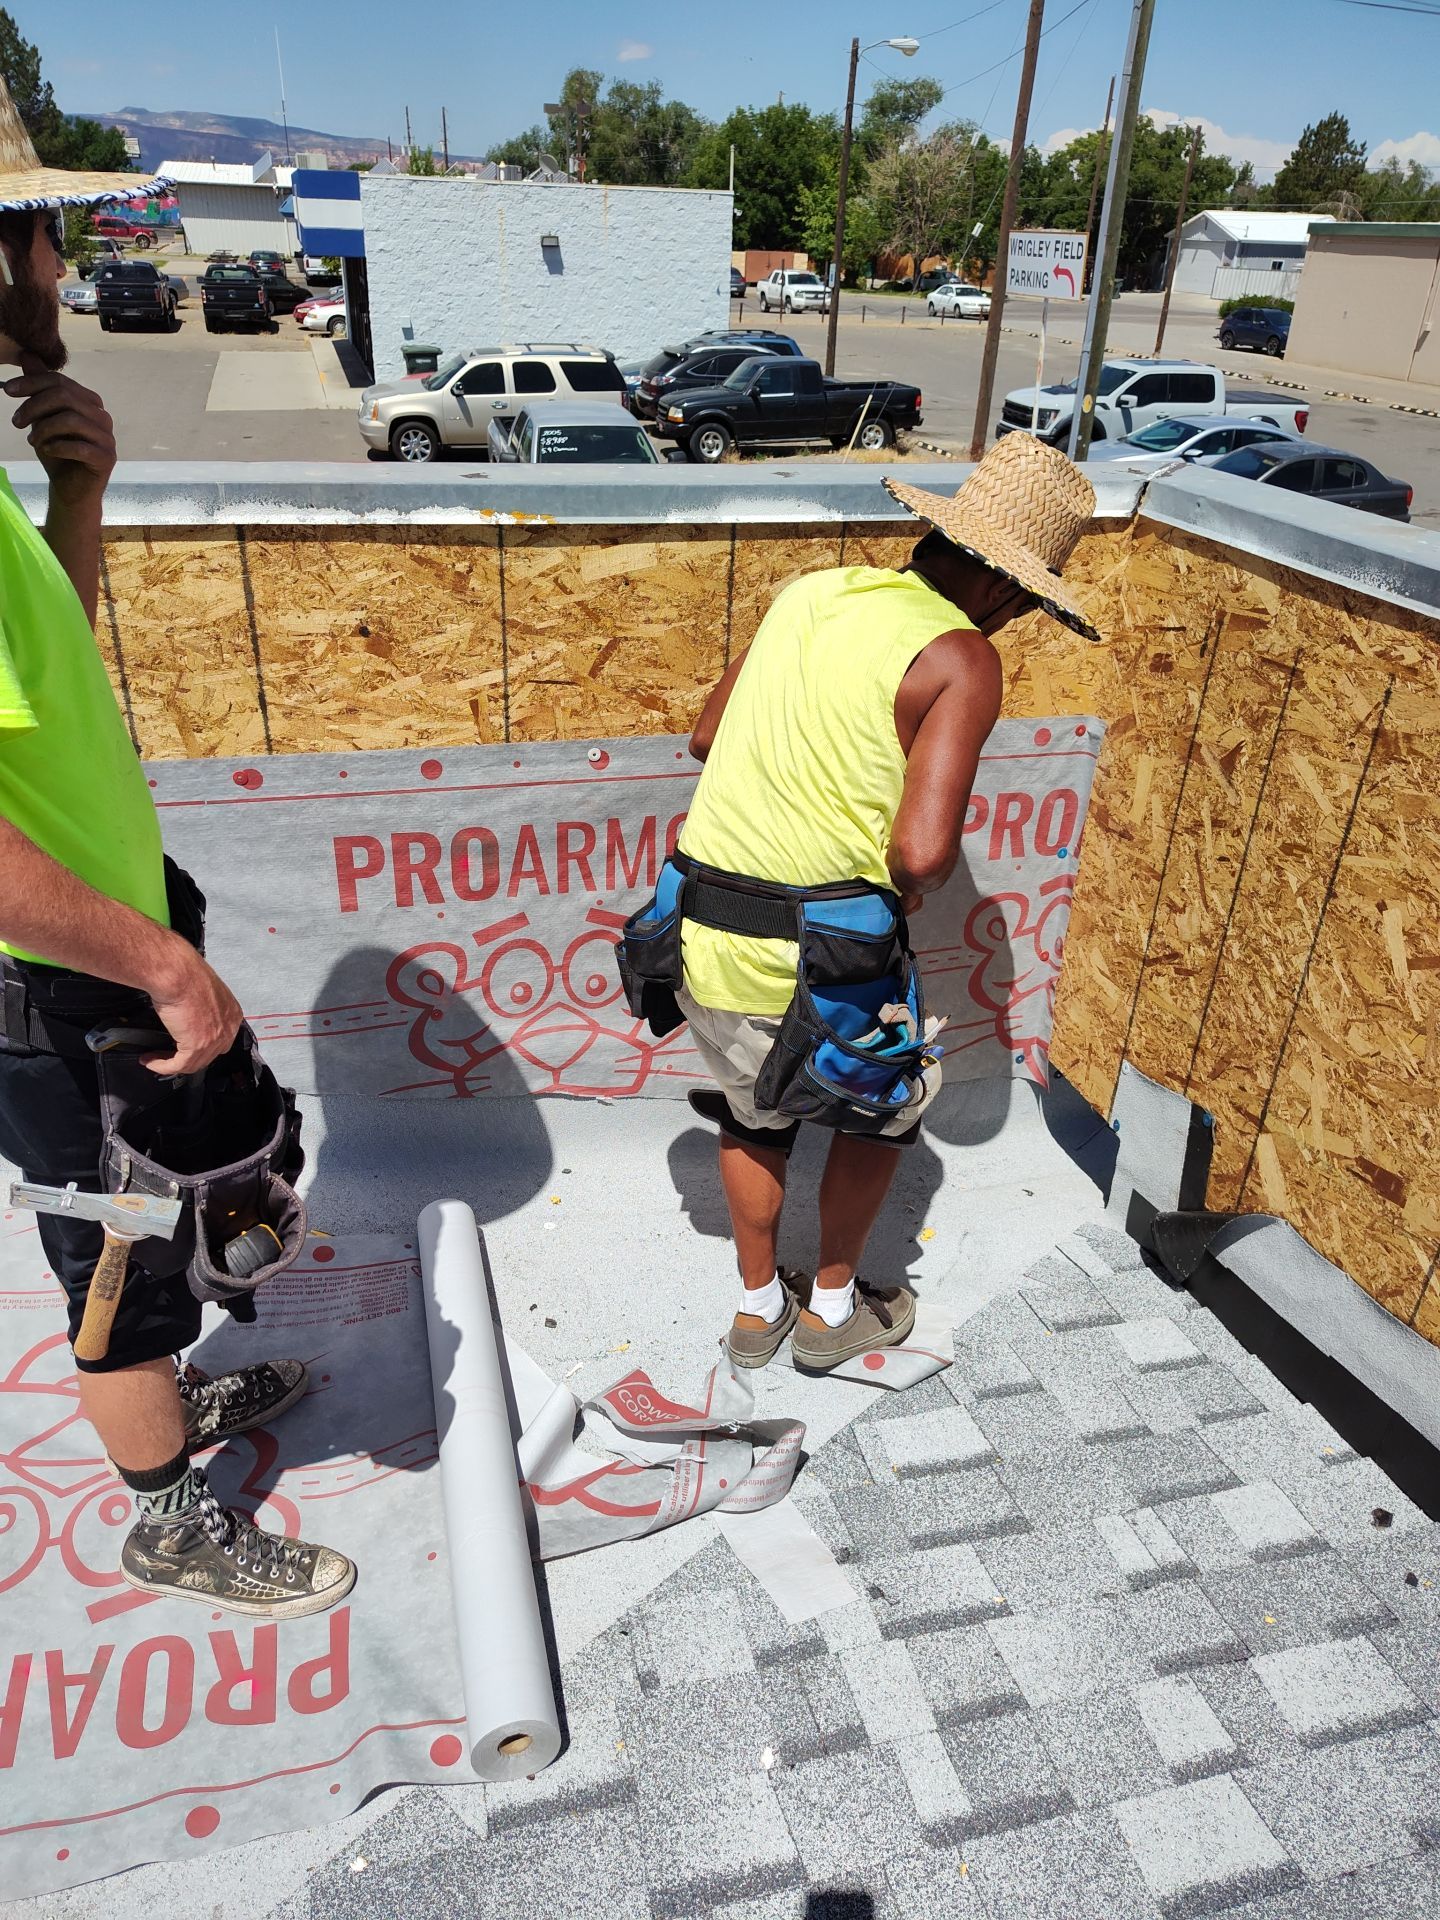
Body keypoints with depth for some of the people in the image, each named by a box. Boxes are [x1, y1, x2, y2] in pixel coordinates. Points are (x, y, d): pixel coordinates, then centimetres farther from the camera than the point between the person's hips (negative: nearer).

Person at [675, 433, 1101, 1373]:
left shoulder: (812, 592, 7)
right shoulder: (962, 658, -13)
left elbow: (707, 736, 17)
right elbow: (924, 850, -24)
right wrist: (903, 894, -2)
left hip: (705, 944, 6)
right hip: (816, 968, -5)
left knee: (755, 1116, 30)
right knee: (890, 1103, 25)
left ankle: (759, 1306, 48)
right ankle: (833, 1309, 40)